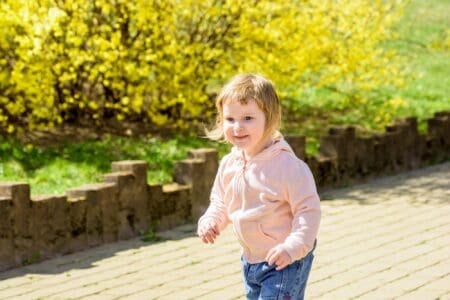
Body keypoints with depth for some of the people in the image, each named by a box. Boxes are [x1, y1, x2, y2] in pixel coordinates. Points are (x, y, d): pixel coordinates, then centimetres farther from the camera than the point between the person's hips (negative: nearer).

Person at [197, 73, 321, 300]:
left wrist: (293, 247, -29)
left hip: (285, 261, -8)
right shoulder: (229, 164, -1)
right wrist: (210, 221, -6)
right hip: (251, 260, 8)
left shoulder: (286, 165, -23)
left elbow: (308, 209, -21)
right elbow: (221, 203, 14)